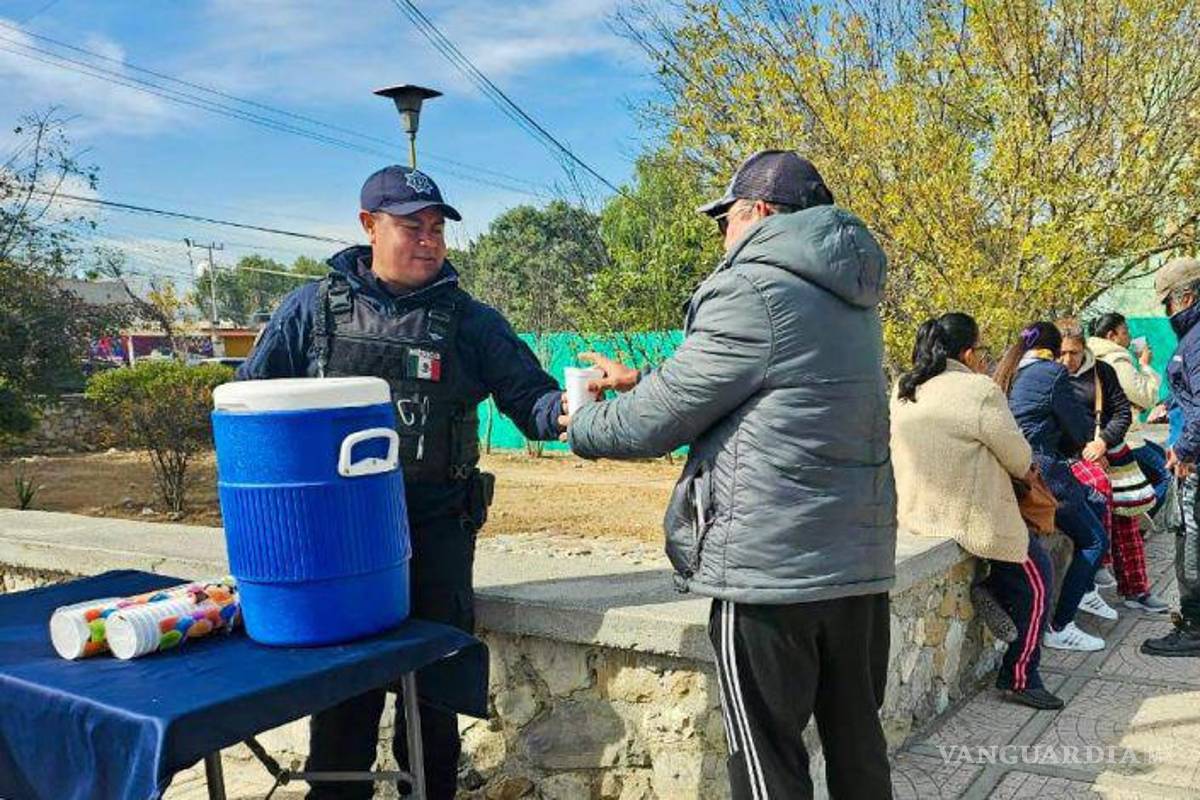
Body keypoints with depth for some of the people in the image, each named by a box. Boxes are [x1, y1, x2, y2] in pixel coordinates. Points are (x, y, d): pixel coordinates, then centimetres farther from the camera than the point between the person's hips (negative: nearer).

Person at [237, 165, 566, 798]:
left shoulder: (470, 320, 4)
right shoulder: (313, 308, 4)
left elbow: (527, 397, -2)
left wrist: (563, 408, -24)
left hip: (437, 532, 1)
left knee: (433, 683, 10)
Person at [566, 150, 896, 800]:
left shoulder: (754, 291, -13)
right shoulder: (848, 298, 15)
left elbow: (656, 422, -11)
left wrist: (582, 428, 9)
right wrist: (640, 381, 21)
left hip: (772, 568, -8)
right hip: (860, 563, 8)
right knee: (857, 743, 18)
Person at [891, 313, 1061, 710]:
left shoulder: (902, 390, 5)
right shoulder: (979, 391, -18)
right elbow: (1019, 457, -9)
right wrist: (1027, 469, 14)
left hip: (915, 513, 8)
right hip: (970, 517, -8)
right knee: (1037, 577, 12)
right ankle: (1020, 676, 14)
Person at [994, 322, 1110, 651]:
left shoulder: (1006, 373, 15)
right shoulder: (1052, 373, -9)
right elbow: (1081, 433, -3)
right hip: (1040, 475, -9)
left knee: (1096, 503, 25)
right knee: (1095, 540, 4)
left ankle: (1084, 590, 30)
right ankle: (1059, 628, 4)